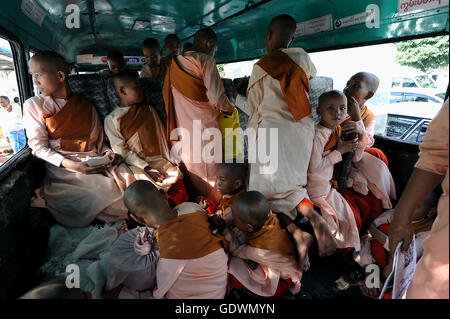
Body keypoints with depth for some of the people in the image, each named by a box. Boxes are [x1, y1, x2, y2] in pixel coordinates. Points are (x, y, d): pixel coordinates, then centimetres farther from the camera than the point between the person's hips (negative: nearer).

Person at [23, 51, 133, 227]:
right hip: (61, 167, -3)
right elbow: (39, 147, 0)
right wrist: (71, 164, -17)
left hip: (93, 164, 4)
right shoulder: (33, 105, 9)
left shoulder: (86, 106, 16)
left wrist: (108, 153, -8)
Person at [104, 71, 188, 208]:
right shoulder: (112, 120, 3)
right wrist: (147, 168, -15)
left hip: (158, 160, 4)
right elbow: (121, 151, -4)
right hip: (135, 164, -3)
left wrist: (169, 160, 5)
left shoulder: (148, 110, 17)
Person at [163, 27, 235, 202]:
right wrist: (229, 108, 4)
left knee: (189, 164, 15)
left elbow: (166, 94, 16)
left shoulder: (175, 63, 11)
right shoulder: (206, 60, -9)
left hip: (182, 126, 6)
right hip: (203, 123, -6)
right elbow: (216, 97, -16)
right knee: (207, 165, 5)